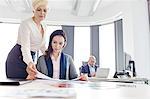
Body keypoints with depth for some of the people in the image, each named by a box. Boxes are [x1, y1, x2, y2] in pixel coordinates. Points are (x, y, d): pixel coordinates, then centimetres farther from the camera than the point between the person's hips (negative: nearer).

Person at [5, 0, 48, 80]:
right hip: (18, 58, -7)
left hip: (30, 58, 7)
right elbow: (25, 47, -29)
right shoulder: (26, 24, -17)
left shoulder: (44, 26, 6)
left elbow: (42, 46, 17)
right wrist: (30, 63, -47)